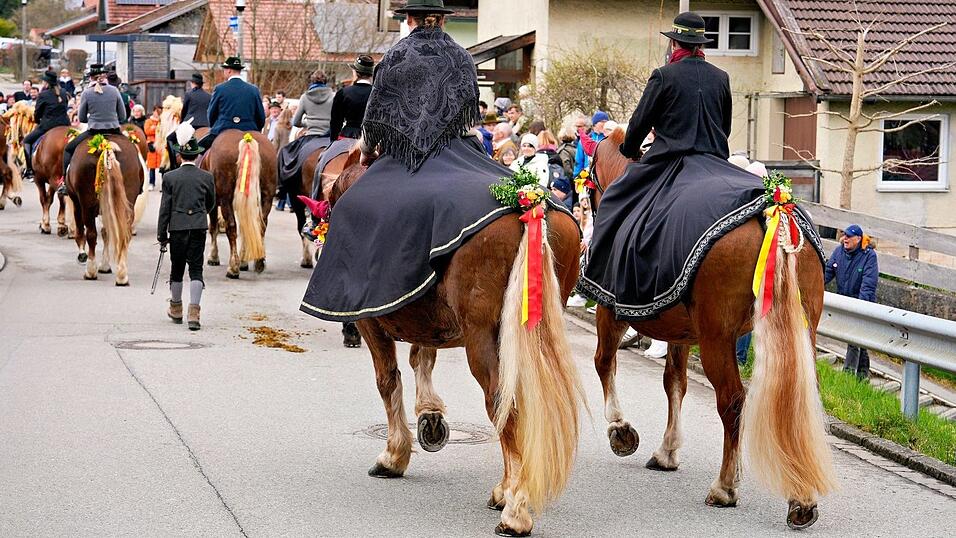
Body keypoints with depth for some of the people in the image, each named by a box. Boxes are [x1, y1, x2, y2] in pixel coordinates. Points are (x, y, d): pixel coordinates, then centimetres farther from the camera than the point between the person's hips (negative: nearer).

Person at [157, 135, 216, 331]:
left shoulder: (170, 177, -2)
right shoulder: (207, 177, 1)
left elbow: (164, 208, -2)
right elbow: (211, 204, 15)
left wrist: (162, 234, 3)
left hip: (177, 227, 0)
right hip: (199, 227, 0)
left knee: (177, 269, 13)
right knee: (196, 269, 0)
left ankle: (176, 310, 27)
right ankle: (193, 313, -12)